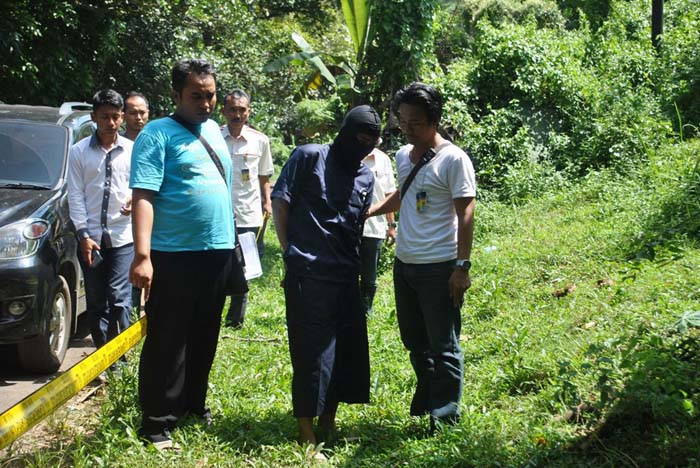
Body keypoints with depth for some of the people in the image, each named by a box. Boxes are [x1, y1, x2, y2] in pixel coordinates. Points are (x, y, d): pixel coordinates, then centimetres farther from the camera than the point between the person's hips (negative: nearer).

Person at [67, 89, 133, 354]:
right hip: (91, 237, 1)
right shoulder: (79, 151, 4)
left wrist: (133, 200, -15)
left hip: (122, 235, -1)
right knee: (96, 302, 7)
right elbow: (75, 195, 2)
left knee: (119, 297, -9)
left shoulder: (132, 150, 5)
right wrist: (83, 233, -6)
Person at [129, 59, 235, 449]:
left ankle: (194, 402, 29)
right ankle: (158, 421, 5)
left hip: (218, 250, 7)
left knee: (204, 337, 15)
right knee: (167, 341, -2)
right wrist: (143, 255, -25)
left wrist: (230, 240, 16)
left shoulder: (214, 131, 13)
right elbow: (144, 196, -17)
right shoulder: (158, 134, -9)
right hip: (174, 255, -7)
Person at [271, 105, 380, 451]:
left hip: (346, 275, 6)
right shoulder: (309, 157, -3)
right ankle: (307, 429, 8)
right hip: (308, 272, -6)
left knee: (348, 349, 9)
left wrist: (354, 264, 13)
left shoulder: (366, 177, 13)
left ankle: (328, 421, 25)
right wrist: (290, 251, -4)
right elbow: (279, 202, -2)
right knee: (312, 351, -3)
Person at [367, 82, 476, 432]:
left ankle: (444, 416, 6)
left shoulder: (453, 159, -11)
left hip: (439, 268, -8)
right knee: (414, 341, 17)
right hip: (404, 264, 8)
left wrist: (462, 266, -17)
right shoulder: (403, 156, 10)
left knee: (443, 346, -1)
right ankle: (425, 400, 32)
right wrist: (368, 211, 18)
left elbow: (465, 214, -13)